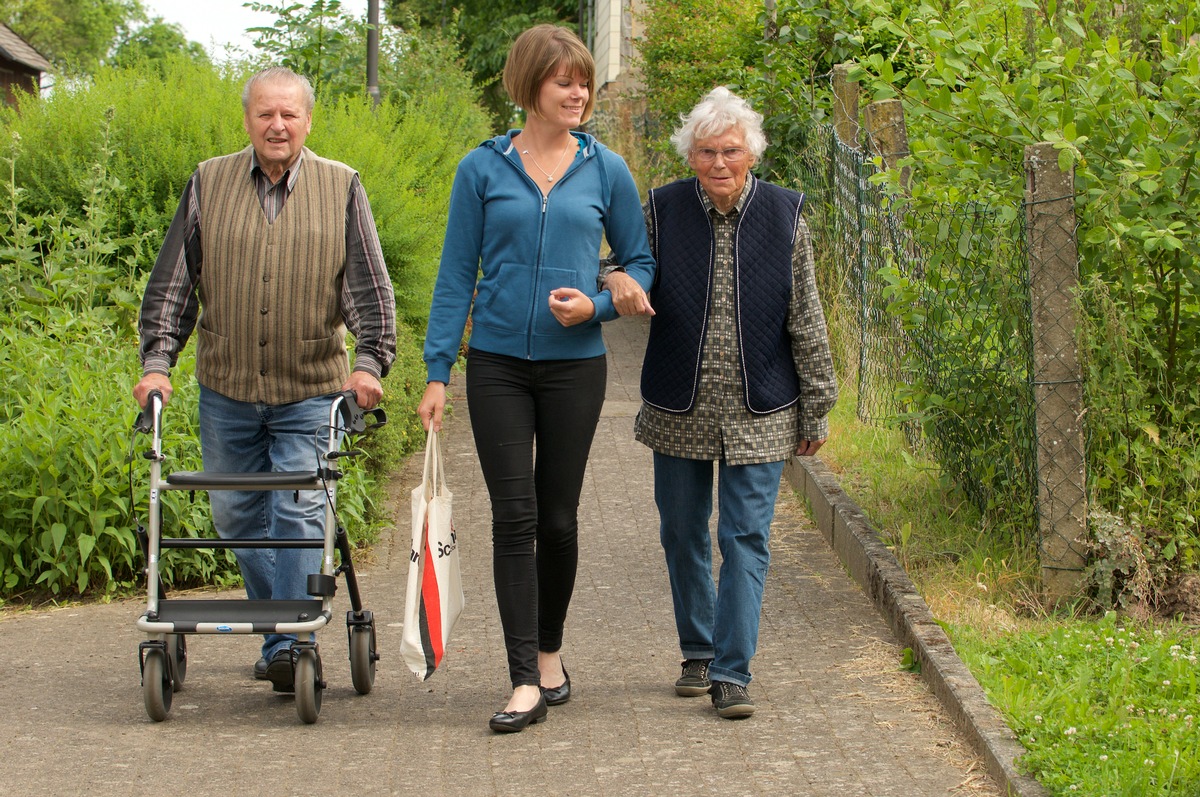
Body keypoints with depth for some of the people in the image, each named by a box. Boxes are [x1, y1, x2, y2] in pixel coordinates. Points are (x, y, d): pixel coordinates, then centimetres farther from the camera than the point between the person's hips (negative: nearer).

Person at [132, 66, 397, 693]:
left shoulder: (341, 188, 2)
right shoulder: (209, 184, 5)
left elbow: (369, 287, 2)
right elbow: (173, 282, 7)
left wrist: (369, 361, -10)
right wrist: (157, 361, -1)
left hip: (310, 393, -3)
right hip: (226, 390, 3)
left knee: (298, 514, -10)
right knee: (237, 517, 9)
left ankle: (290, 645, -7)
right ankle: (280, 626, 24)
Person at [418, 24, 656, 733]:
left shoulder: (606, 171, 3)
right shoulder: (483, 169, 0)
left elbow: (642, 263, 10)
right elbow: (457, 273, 3)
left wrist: (598, 305, -10)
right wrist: (437, 372, -1)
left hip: (575, 366, 1)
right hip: (498, 366, -1)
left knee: (558, 518, 9)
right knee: (514, 517, -5)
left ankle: (550, 651, 28)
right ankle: (527, 683, -5)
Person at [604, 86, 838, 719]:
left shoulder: (784, 216, -3)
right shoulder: (662, 211, -2)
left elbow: (807, 322, 1)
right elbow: (628, 273, 12)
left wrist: (815, 410, 2)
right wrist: (616, 282, -15)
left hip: (758, 416, -2)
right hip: (678, 411, 2)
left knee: (746, 539, -4)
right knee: (683, 536, 12)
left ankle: (732, 673, 0)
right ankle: (698, 654, 30)